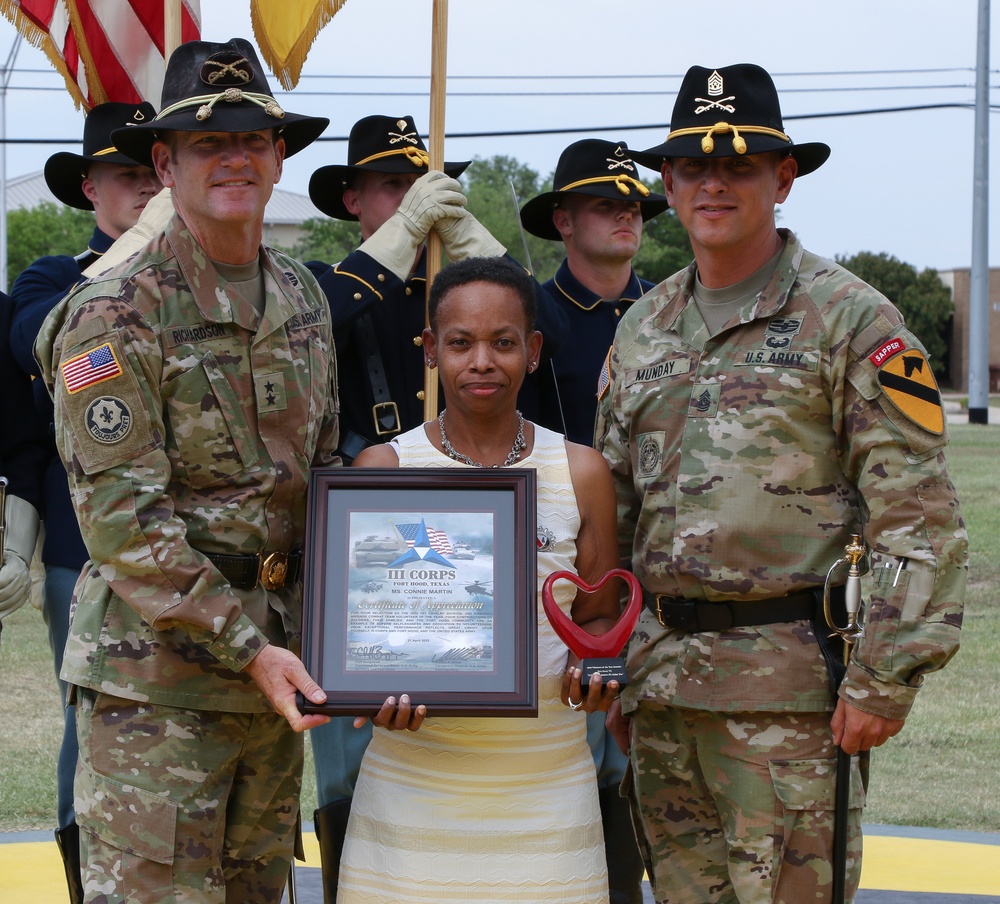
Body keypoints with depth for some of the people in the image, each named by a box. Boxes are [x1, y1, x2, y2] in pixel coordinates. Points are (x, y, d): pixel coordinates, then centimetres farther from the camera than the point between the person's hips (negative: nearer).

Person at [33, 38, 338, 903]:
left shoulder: (301, 294, 10)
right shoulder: (116, 313, -12)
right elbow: (121, 520, -16)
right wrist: (245, 646, -19)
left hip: (272, 652, 7)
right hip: (156, 676, -7)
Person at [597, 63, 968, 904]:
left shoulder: (849, 318, -4)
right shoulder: (643, 326, 14)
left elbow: (919, 518, -8)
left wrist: (885, 679, -14)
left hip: (788, 678, -6)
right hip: (660, 671, 6)